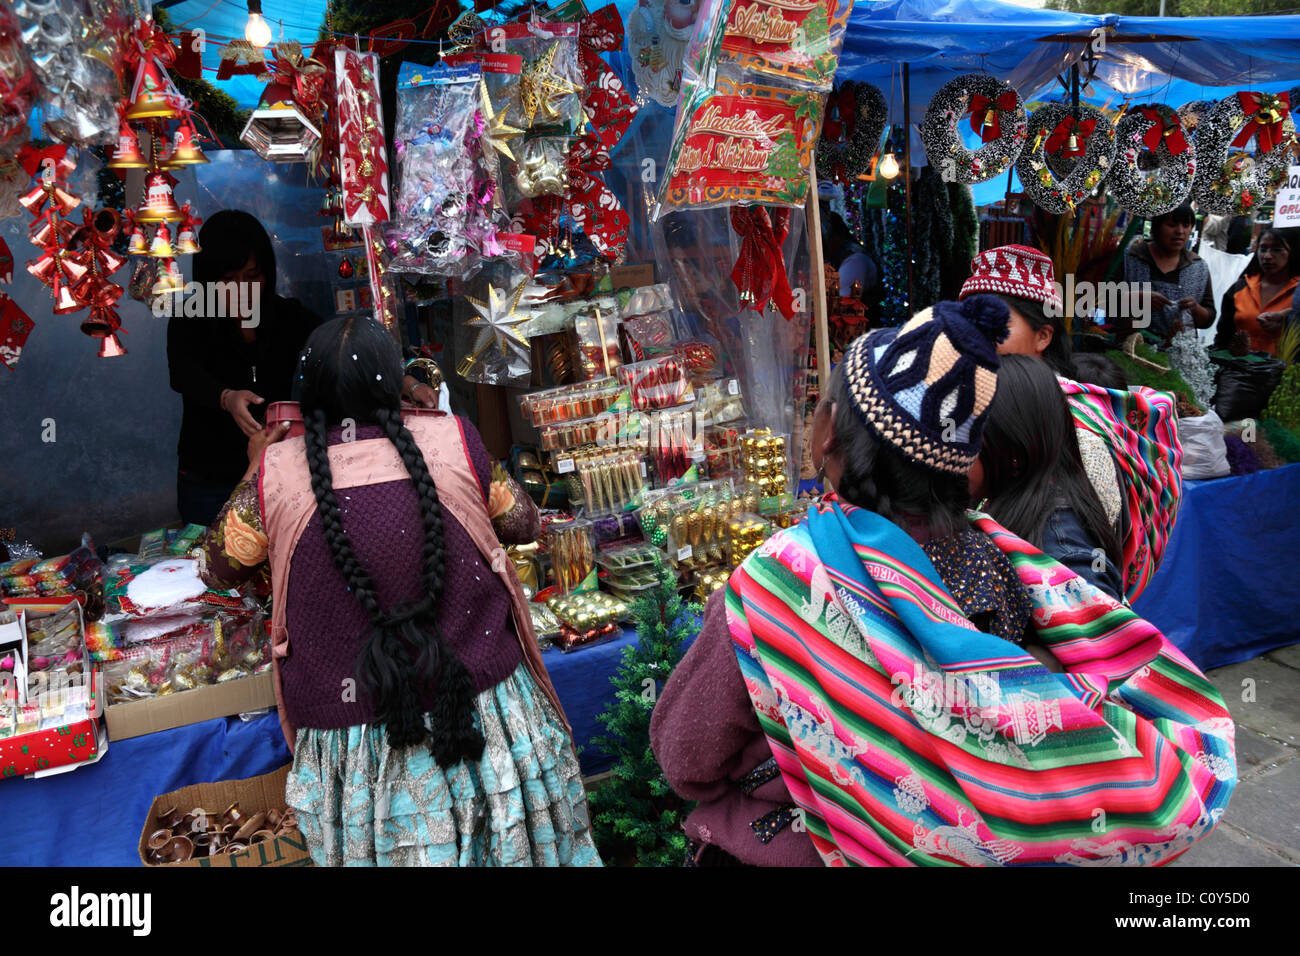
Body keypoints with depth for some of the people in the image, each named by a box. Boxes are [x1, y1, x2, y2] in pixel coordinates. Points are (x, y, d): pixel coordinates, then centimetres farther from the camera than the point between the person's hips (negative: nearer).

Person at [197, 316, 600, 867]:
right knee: (514, 841, 21)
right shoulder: (452, 439, -8)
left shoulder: (275, 473, -8)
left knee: (384, 845, 21)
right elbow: (527, 523, 10)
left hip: (356, 746, 1)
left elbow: (216, 569, 12)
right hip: (484, 712, 0)